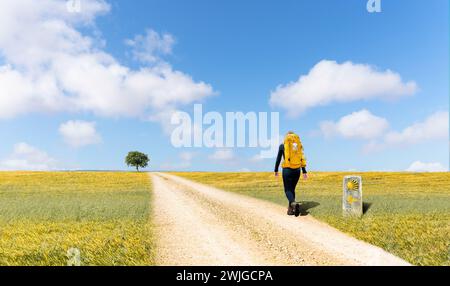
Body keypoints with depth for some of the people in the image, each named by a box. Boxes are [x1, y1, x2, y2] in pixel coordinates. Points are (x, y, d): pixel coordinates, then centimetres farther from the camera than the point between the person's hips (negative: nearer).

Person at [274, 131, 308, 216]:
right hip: (297, 170, 3)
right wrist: (304, 172, 6)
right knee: (292, 189, 17)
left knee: (288, 190, 2)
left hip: (287, 170, -3)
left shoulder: (282, 146, 2)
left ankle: (294, 204, -26)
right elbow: (302, 159, 5)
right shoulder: (299, 145, 9)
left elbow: (278, 159, 5)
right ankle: (290, 209, 16)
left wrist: (276, 171, 15)